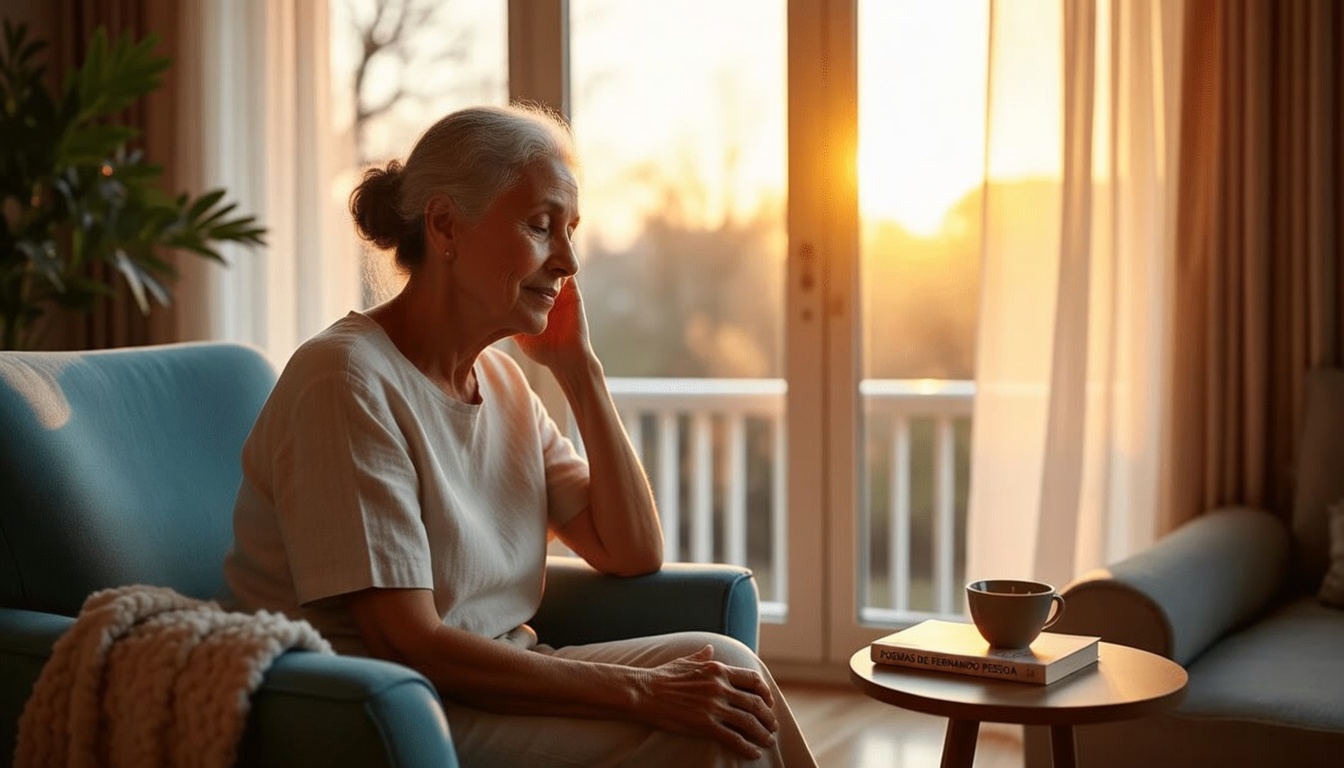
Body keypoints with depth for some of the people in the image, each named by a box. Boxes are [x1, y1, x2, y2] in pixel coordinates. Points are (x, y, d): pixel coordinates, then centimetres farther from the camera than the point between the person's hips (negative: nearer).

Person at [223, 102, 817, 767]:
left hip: (493, 679, 8)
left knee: (721, 664, -13)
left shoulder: (501, 377, 9)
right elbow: (406, 644, -23)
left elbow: (634, 555, 6)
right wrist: (639, 691, -25)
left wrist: (579, 369, -1)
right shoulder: (349, 381, -17)